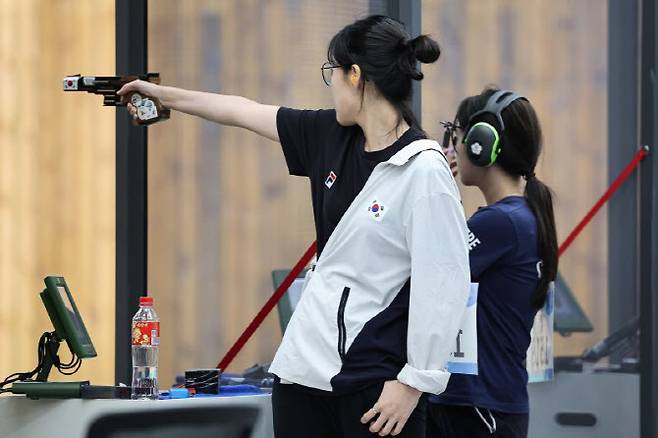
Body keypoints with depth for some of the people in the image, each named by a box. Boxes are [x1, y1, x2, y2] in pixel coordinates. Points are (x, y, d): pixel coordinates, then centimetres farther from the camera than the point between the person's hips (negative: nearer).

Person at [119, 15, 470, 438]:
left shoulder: (425, 170, -15)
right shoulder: (331, 136, 7)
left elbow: (444, 283, -17)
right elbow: (247, 112, 20)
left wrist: (414, 380, -17)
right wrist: (162, 94, 30)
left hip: (378, 380, -7)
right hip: (305, 365, 7)